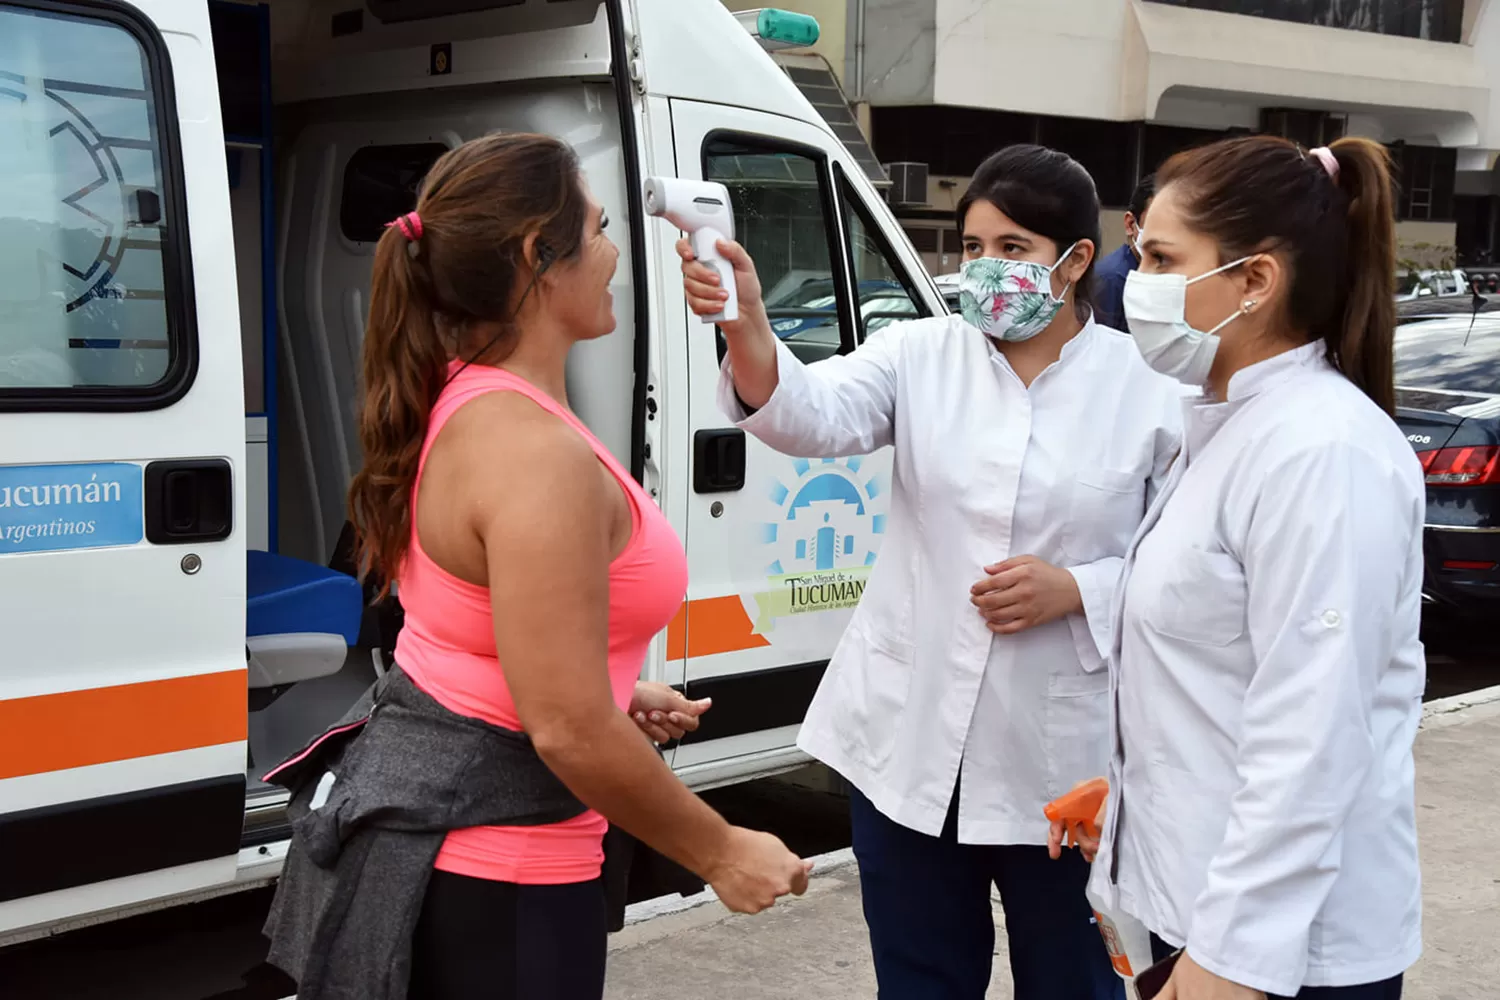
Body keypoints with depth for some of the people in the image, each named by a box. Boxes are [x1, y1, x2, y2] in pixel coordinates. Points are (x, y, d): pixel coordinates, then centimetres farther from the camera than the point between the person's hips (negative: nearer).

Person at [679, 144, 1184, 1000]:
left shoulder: (1151, 389, -5)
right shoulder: (922, 354, 1)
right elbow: (817, 415, -19)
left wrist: (1075, 591, -18)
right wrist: (745, 325, -38)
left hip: (1060, 759, -2)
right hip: (911, 740, 2)